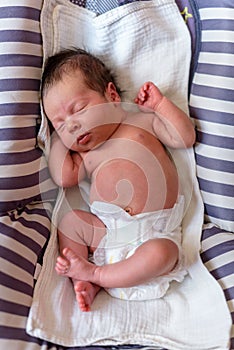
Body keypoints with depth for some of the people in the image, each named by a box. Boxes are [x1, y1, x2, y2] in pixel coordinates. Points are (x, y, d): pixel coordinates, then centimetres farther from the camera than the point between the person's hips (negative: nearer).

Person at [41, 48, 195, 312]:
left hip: (156, 232, -3)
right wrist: (58, 136, 12)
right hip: (106, 229, 3)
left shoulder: (142, 121, 10)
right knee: (70, 221, -14)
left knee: (162, 252, -31)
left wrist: (159, 104, 4)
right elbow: (63, 176, -1)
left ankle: (95, 274, -19)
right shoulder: (84, 153, 17)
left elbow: (185, 137, 6)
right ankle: (84, 284, -17)